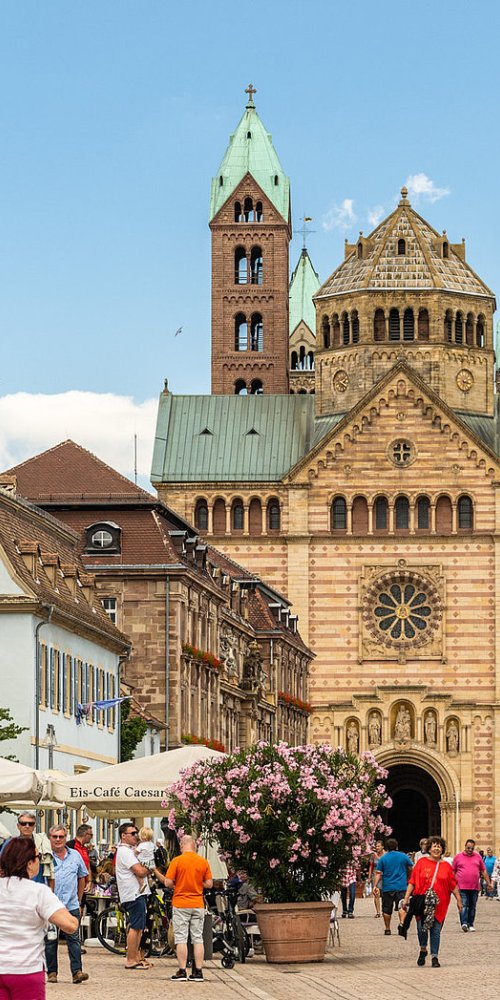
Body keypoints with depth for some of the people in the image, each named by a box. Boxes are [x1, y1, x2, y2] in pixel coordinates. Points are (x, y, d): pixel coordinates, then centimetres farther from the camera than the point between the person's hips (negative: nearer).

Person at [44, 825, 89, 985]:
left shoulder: (75, 855, 9)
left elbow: (82, 877, 21)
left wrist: (78, 898, 19)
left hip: (71, 906, 2)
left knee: (74, 938, -3)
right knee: (50, 940, 3)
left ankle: (77, 971, -7)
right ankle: (51, 972, 10)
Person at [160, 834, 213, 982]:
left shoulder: (177, 861, -9)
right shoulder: (203, 862, 0)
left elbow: (168, 883, -11)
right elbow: (209, 884, 2)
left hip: (180, 904, -3)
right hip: (198, 904, 3)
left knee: (181, 939, 1)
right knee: (198, 938, 7)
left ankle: (182, 971, -2)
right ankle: (198, 972, 6)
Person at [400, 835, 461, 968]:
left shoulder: (446, 866, 7)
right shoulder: (422, 862, 3)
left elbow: (454, 885, 11)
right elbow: (412, 882, 2)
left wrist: (458, 900, 8)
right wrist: (406, 898, -2)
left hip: (439, 903, 1)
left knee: (436, 930, 2)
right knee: (421, 928, 0)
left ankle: (434, 957, 10)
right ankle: (423, 950, 26)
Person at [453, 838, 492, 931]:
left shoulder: (478, 856, 11)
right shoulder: (458, 857, 5)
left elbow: (483, 871, 16)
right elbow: (453, 871, 10)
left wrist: (488, 883, 13)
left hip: (474, 887, 3)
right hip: (462, 887, -3)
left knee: (472, 907, 7)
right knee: (463, 906, -12)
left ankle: (470, 925, 14)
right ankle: (464, 923, -19)